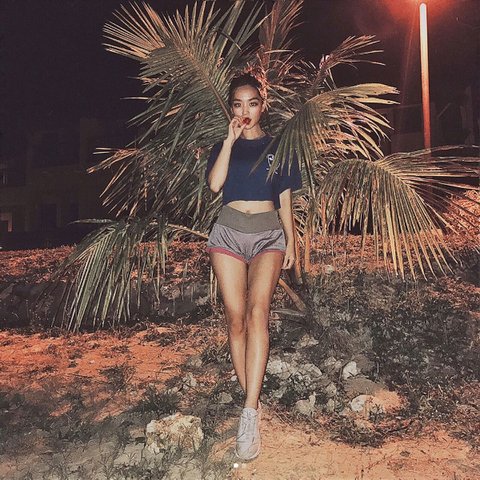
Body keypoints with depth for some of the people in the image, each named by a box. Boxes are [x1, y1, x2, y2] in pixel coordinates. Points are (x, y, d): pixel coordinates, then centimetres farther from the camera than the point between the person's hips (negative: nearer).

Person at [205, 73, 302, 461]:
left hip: (268, 233, -1)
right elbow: (214, 183, -7)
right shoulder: (223, 147, 13)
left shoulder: (278, 147, 13)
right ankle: (250, 399, 8)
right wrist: (231, 140, -6)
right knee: (236, 318, -4)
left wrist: (290, 241, 7)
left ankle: (251, 412, -23)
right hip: (230, 232, 2)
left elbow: (285, 199, 13)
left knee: (257, 312, -20)